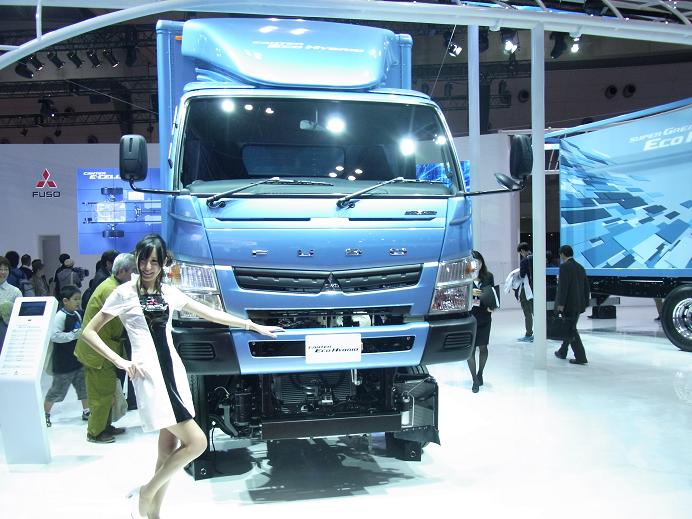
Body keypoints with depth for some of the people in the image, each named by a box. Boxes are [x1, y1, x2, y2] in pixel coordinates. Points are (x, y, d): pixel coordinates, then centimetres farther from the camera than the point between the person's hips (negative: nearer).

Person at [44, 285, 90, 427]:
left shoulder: (77, 314, 6)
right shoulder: (60, 316, -20)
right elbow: (54, 336, -28)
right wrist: (74, 335, -28)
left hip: (78, 358, 8)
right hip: (63, 362, -7)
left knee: (84, 385, 11)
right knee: (58, 388, 5)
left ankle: (86, 411, 23)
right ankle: (45, 414, 22)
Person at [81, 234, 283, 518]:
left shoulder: (169, 292, 12)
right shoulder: (125, 293, -2)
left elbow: (210, 313, 16)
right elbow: (89, 332, 0)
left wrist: (254, 326, 16)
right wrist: (120, 361, -11)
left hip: (173, 370, 6)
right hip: (149, 375, -6)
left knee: (169, 448, 8)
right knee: (196, 442, -11)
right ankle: (146, 493, 9)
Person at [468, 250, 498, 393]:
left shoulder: (488, 276, 1)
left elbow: (493, 294, 8)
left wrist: (492, 307, -9)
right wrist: (470, 292, -19)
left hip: (484, 317, 2)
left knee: (483, 347, 11)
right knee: (471, 348, 0)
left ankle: (480, 374, 33)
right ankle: (475, 381, 10)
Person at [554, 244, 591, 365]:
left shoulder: (564, 266, -12)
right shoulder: (580, 267, 12)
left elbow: (563, 286, -18)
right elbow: (586, 286, 14)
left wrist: (561, 304, -18)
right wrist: (585, 303, 18)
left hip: (568, 304, -8)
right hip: (579, 304, 8)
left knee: (571, 330, -4)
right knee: (570, 328, 19)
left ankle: (580, 357, -7)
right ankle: (562, 352, 33)